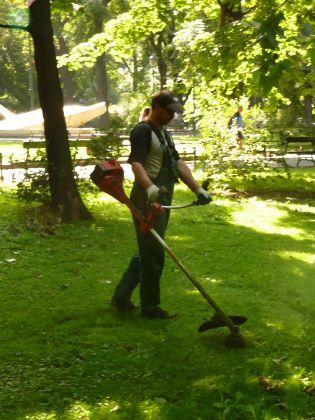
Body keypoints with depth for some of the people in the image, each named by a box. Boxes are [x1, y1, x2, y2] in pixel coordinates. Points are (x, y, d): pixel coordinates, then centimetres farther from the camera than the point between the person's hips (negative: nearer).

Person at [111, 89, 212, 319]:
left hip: (163, 201, 10)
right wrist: (149, 187, -44)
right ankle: (150, 307, 8)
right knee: (153, 255, -3)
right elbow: (136, 163, -27)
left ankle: (121, 296, 25)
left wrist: (198, 190, 10)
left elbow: (179, 164, 17)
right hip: (148, 200, -10)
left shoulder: (165, 134, 19)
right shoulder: (143, 130, -12)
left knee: (147, 252, 16)